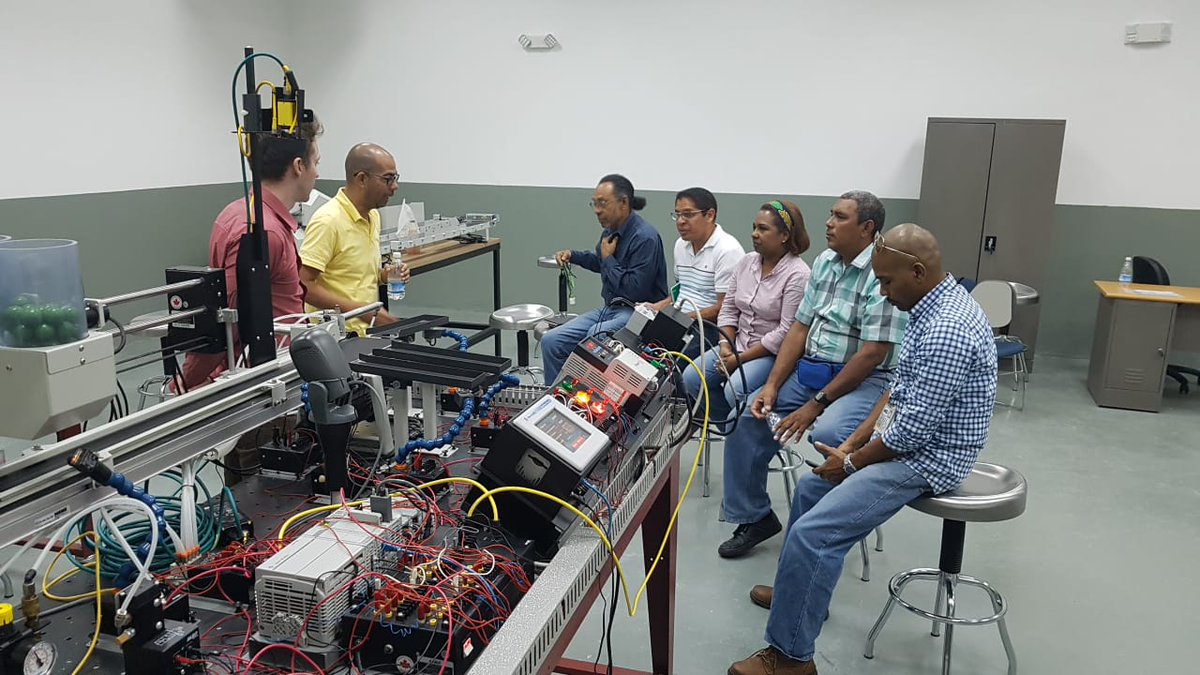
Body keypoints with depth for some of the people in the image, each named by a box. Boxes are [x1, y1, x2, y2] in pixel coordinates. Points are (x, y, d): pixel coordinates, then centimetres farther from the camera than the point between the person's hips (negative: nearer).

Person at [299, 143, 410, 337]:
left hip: (368, 332, 8)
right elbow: (303, 285, -19)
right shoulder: (328, 220, -14)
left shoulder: (373, 216, 13)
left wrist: (384, 275, 5)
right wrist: (361, 311, -21)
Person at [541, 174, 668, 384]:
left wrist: (609, 259, -12)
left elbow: (636, 289, -23)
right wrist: (573, 256, 14)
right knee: (551, 341, -3)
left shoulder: (645, 238, -18)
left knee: (595, 337, -36)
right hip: (610, 308, 9)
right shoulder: (611, 230, 7)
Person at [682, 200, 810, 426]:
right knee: (692, 378, -9)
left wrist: (740, 359, -17)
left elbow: (786, 333, -20)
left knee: (736, 390, -29)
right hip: (738, 344, 7)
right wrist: (725, 346, -7)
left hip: (774, 354, -7)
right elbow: (728, 309, 10)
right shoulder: (746, 261, 5)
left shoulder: (797, 274, -16)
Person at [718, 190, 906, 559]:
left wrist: (817, 404, -20)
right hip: (807, 370, 8)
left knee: (826, 435, -34)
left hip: (862, 380, -7)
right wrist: (772, 385, -3)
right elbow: (799, 328, 9)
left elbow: (872, 354, -20)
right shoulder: (823, 262, 9)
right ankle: (753, 516, 9)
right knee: (746, 415, -5)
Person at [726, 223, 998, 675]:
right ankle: (800, 590, 35)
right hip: (910, 441, 11)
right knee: (812, 488, 20)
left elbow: (914, 427, -26)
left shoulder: (947, 330, -28)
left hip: (928, 458, -11)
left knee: (812, 532, -18)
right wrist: (853, 442, 5)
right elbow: (899, 389, 13)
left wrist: (852, 462, -11)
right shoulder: (934, 307, 6)